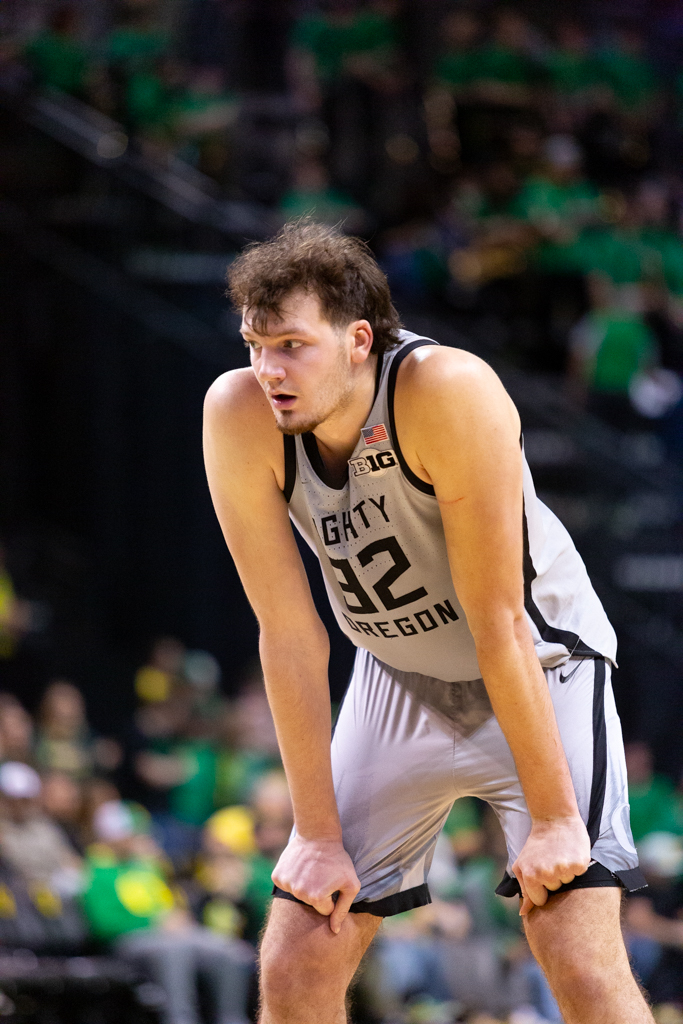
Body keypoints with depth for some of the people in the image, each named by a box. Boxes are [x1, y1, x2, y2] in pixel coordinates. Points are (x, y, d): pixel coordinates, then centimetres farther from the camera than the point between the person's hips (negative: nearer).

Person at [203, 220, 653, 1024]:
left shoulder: (447, 392, -31)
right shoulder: (239, 417, -20)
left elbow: (498, 621, -27)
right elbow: (289, 635, -15)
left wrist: (553, 817, -23)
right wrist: (318, 833, -13)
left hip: (539, 666, -4)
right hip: (398, 680, 4)